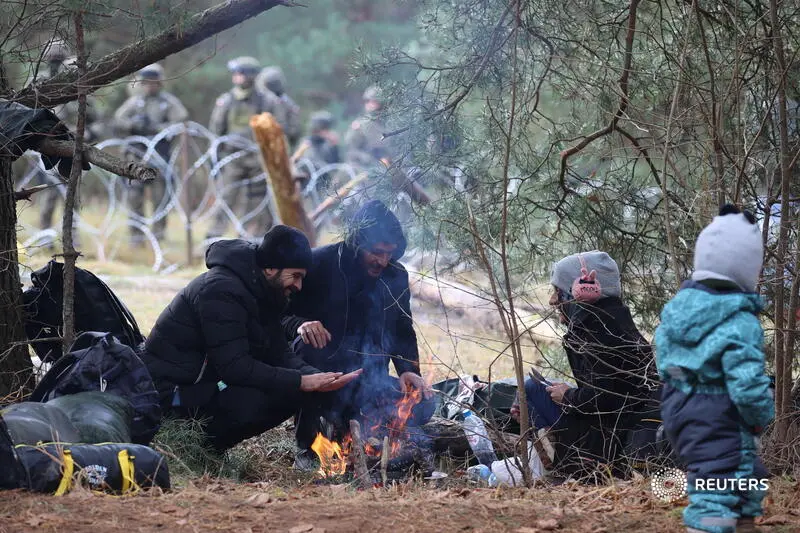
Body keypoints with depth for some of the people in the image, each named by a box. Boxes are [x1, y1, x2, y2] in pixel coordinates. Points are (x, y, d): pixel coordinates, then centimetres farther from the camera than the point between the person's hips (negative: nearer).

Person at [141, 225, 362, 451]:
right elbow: (234, 366, -29)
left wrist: (318, 377, -14)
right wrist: (301, 381, -27)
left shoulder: (262, 293, 8)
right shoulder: (221, 290, -24)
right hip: (172, 389, -10)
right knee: (253, 402, -32)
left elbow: (279, 352, 6)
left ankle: (209, 445, 2)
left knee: (291, 394, -2)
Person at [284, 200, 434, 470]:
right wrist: (300, 324, -33)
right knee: (307, 346, -37)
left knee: (421, 406, -20)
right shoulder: (320, 264, -9)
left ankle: (349, 426, 6)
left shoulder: (396, 276, 6)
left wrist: (409, 370, -4)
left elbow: (403, 331, 16)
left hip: (365, 382, 4)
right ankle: (307, 447, -21)